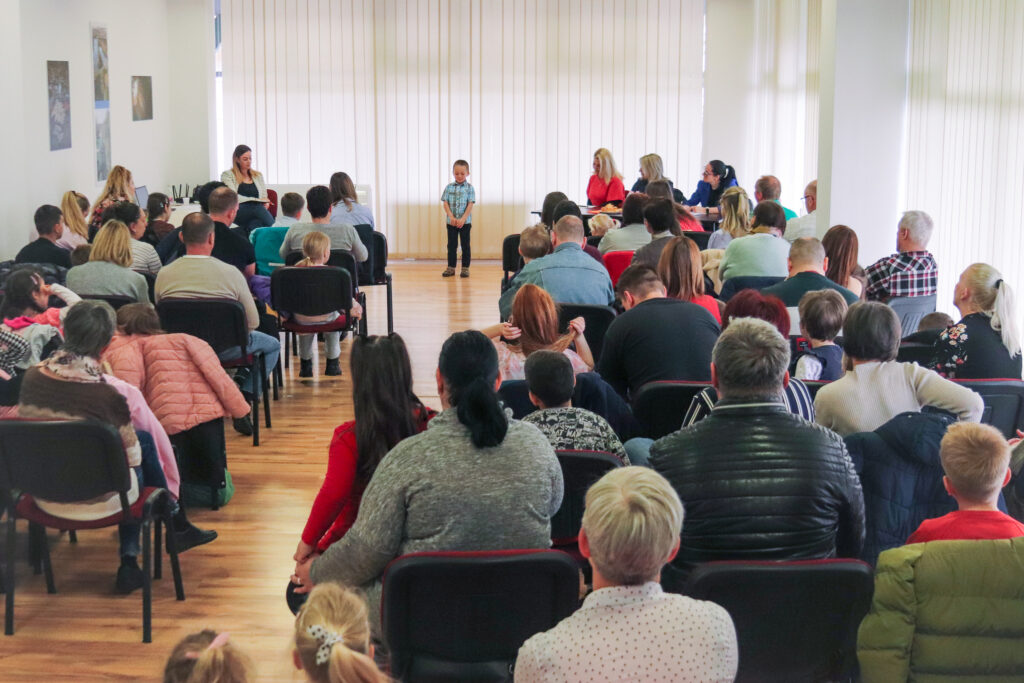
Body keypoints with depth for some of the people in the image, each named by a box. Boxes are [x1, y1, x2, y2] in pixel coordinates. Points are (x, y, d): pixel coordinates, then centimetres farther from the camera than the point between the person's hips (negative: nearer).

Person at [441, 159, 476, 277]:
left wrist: (463, 219, -17)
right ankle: (451, 267, 13)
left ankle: (465, 268, 9)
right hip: (451, 222, 2)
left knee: (465, 245, 3)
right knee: (451, 245, 7)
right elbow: (445, 203, 0)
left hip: (465, 222, -2)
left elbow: (470, 205, -8)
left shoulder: (469, 188, -2)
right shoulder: (449, 187, 4)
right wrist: (451, 217, -13)